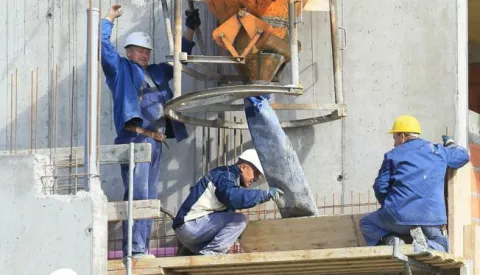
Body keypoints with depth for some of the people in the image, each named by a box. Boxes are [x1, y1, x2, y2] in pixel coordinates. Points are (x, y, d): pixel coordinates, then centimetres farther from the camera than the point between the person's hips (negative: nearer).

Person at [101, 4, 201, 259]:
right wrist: (109, 18, 2)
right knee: (137, 195, -15)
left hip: (156, 142, 7)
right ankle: (135, 250, -18)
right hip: (135, 138, -7)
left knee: (149, 198, 6)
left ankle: (143, 250, 8)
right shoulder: (120, 69, 9)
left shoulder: (156, 72, 25)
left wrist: (189, 31, 32)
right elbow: (103, 45, 0)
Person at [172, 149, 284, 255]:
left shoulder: (229, 176, 22)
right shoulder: (225, 174, -9)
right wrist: (265, 194, -30)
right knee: (240, 220, -18)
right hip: (191, 225, -10)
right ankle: (208, 254, -21)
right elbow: (233, 197, -30)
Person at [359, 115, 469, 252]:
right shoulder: (438, 151, 13)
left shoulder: (392, 155, 6)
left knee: (366, 223, 22)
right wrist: (450, 144, 49)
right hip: (431, 219, 2)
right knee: (441, 244, 25)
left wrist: (388, 206, 22)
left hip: (399, 216, -2)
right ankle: (427, 246, -11)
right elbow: (463, 156, 28)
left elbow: (380, 187, 3)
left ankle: (389, 239, -8)